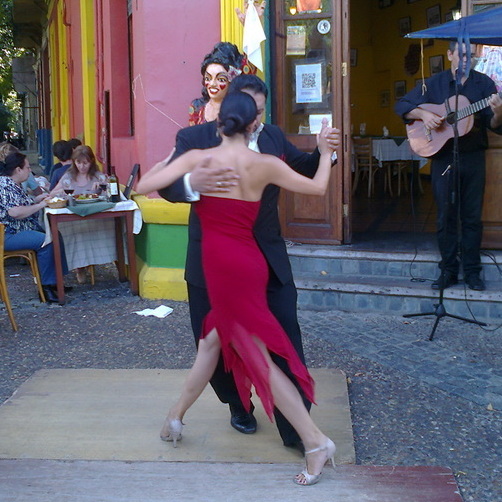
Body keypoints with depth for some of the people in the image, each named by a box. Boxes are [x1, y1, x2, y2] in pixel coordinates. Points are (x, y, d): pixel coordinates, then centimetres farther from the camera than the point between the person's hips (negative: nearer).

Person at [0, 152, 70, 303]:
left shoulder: (13, 184, 14)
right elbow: (14, 212, -28)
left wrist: (36, 200, 12)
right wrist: (39, 205, -17)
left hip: (19, 229, 11)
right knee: (45, 241, -25)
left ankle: (53, 282, 5)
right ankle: (46, 287, -17)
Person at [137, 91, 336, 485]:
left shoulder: (199, 158, -8)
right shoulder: (265, 164, 0)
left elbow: (144, 186, -10)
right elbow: (318, 187, 8)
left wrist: (160, 166, 12)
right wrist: (326, 152, 26)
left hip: (221, 264, -4)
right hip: (249, 263, 4)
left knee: (257, 356, 1)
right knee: (213, 340, 20)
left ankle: (316, 441, 2)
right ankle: (177, 416, 34)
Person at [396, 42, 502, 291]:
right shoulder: (435, 83, 5)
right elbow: (402, 106, 4)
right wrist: (423, 114, -14)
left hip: (473, 158, 0)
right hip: (443, 157, 0)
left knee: (472, 217, 3)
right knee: (446, 216, 4)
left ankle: (472, 272, 12)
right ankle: (448, 270, 13)